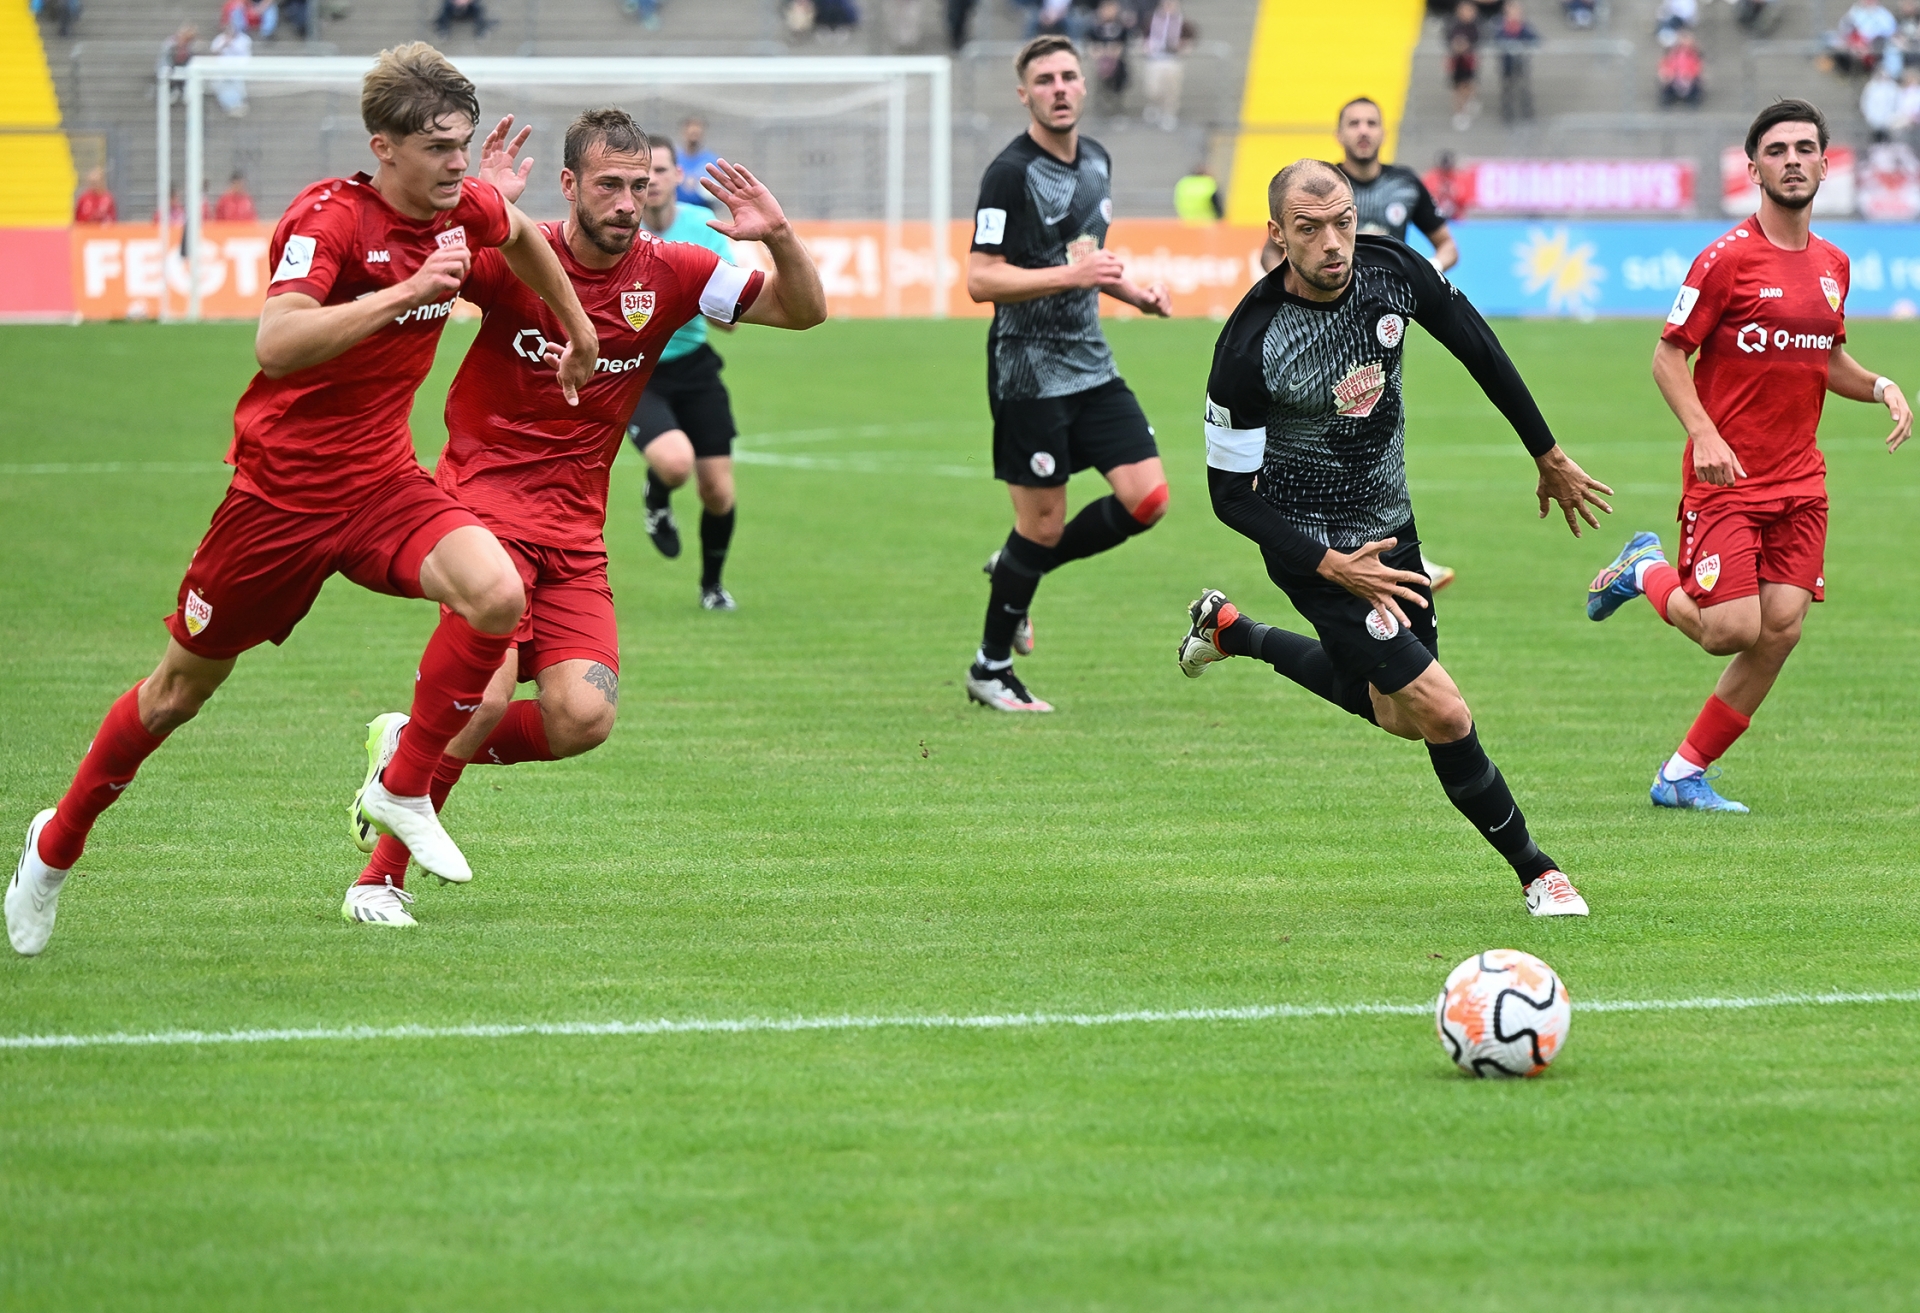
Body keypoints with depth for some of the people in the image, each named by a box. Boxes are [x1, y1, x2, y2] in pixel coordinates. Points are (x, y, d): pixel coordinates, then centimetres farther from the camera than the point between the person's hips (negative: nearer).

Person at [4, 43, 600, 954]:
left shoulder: (462, 210, -3)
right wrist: (406, 291, -44)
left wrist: (578, 331, 32)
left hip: (381, 484, 5)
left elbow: (522, 235, 24)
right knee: (180, 690, 9)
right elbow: (277, 343, -40)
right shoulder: (329, 219, -23)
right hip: (282, 491, -5)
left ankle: (403, 791, -5)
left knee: (496, 594, -24)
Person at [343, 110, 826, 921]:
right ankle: (381, 876, -5)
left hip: (574, 531, 5)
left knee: (583, 718, -13)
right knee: (488, 694, -23)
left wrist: (779, 240, -14)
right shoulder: (513, 258, -10)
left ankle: (410, 748, 15)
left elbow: (803, 310, 6)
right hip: (485, 503, -5)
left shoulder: (667, 274, 2)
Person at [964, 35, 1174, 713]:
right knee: (1043, 525, -3)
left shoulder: (1097, 161, 11)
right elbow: (980, 279, -19)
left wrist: (1132, 292, 9)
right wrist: (1071, 275, -26)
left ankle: (1016, 570, 18)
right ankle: (990, 668, 14)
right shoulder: (1010, 173, -14)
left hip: (1091, 365, 7)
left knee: (1147, 498, -3)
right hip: (1029, 372, -7)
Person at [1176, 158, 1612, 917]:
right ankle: (1535, 873, 6)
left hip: (1390, 526, 7)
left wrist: (1549, 456, 11)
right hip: (1316, 545, -7)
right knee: (1442, 713, -14)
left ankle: (1228, 631, 43)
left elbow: (1476, 348, 5)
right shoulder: (1249, 347, -27)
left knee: (1397, 713, 23)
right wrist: (1332, 568, -28)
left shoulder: (1392, 271, -13)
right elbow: (1232, 494, -19)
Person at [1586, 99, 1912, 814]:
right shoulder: (1727, 258, -11)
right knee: (1731, 631, -13)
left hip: (1799, 481, 6)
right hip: (1725, 479, -6)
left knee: (1780, 629, -3)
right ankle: (1647, 572, 20)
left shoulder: (1832, 264, 10)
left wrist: (1881, 387, 3)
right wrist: (1705, 435, -21)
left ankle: (1683, 775, 9)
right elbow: (1668, 356, -7)